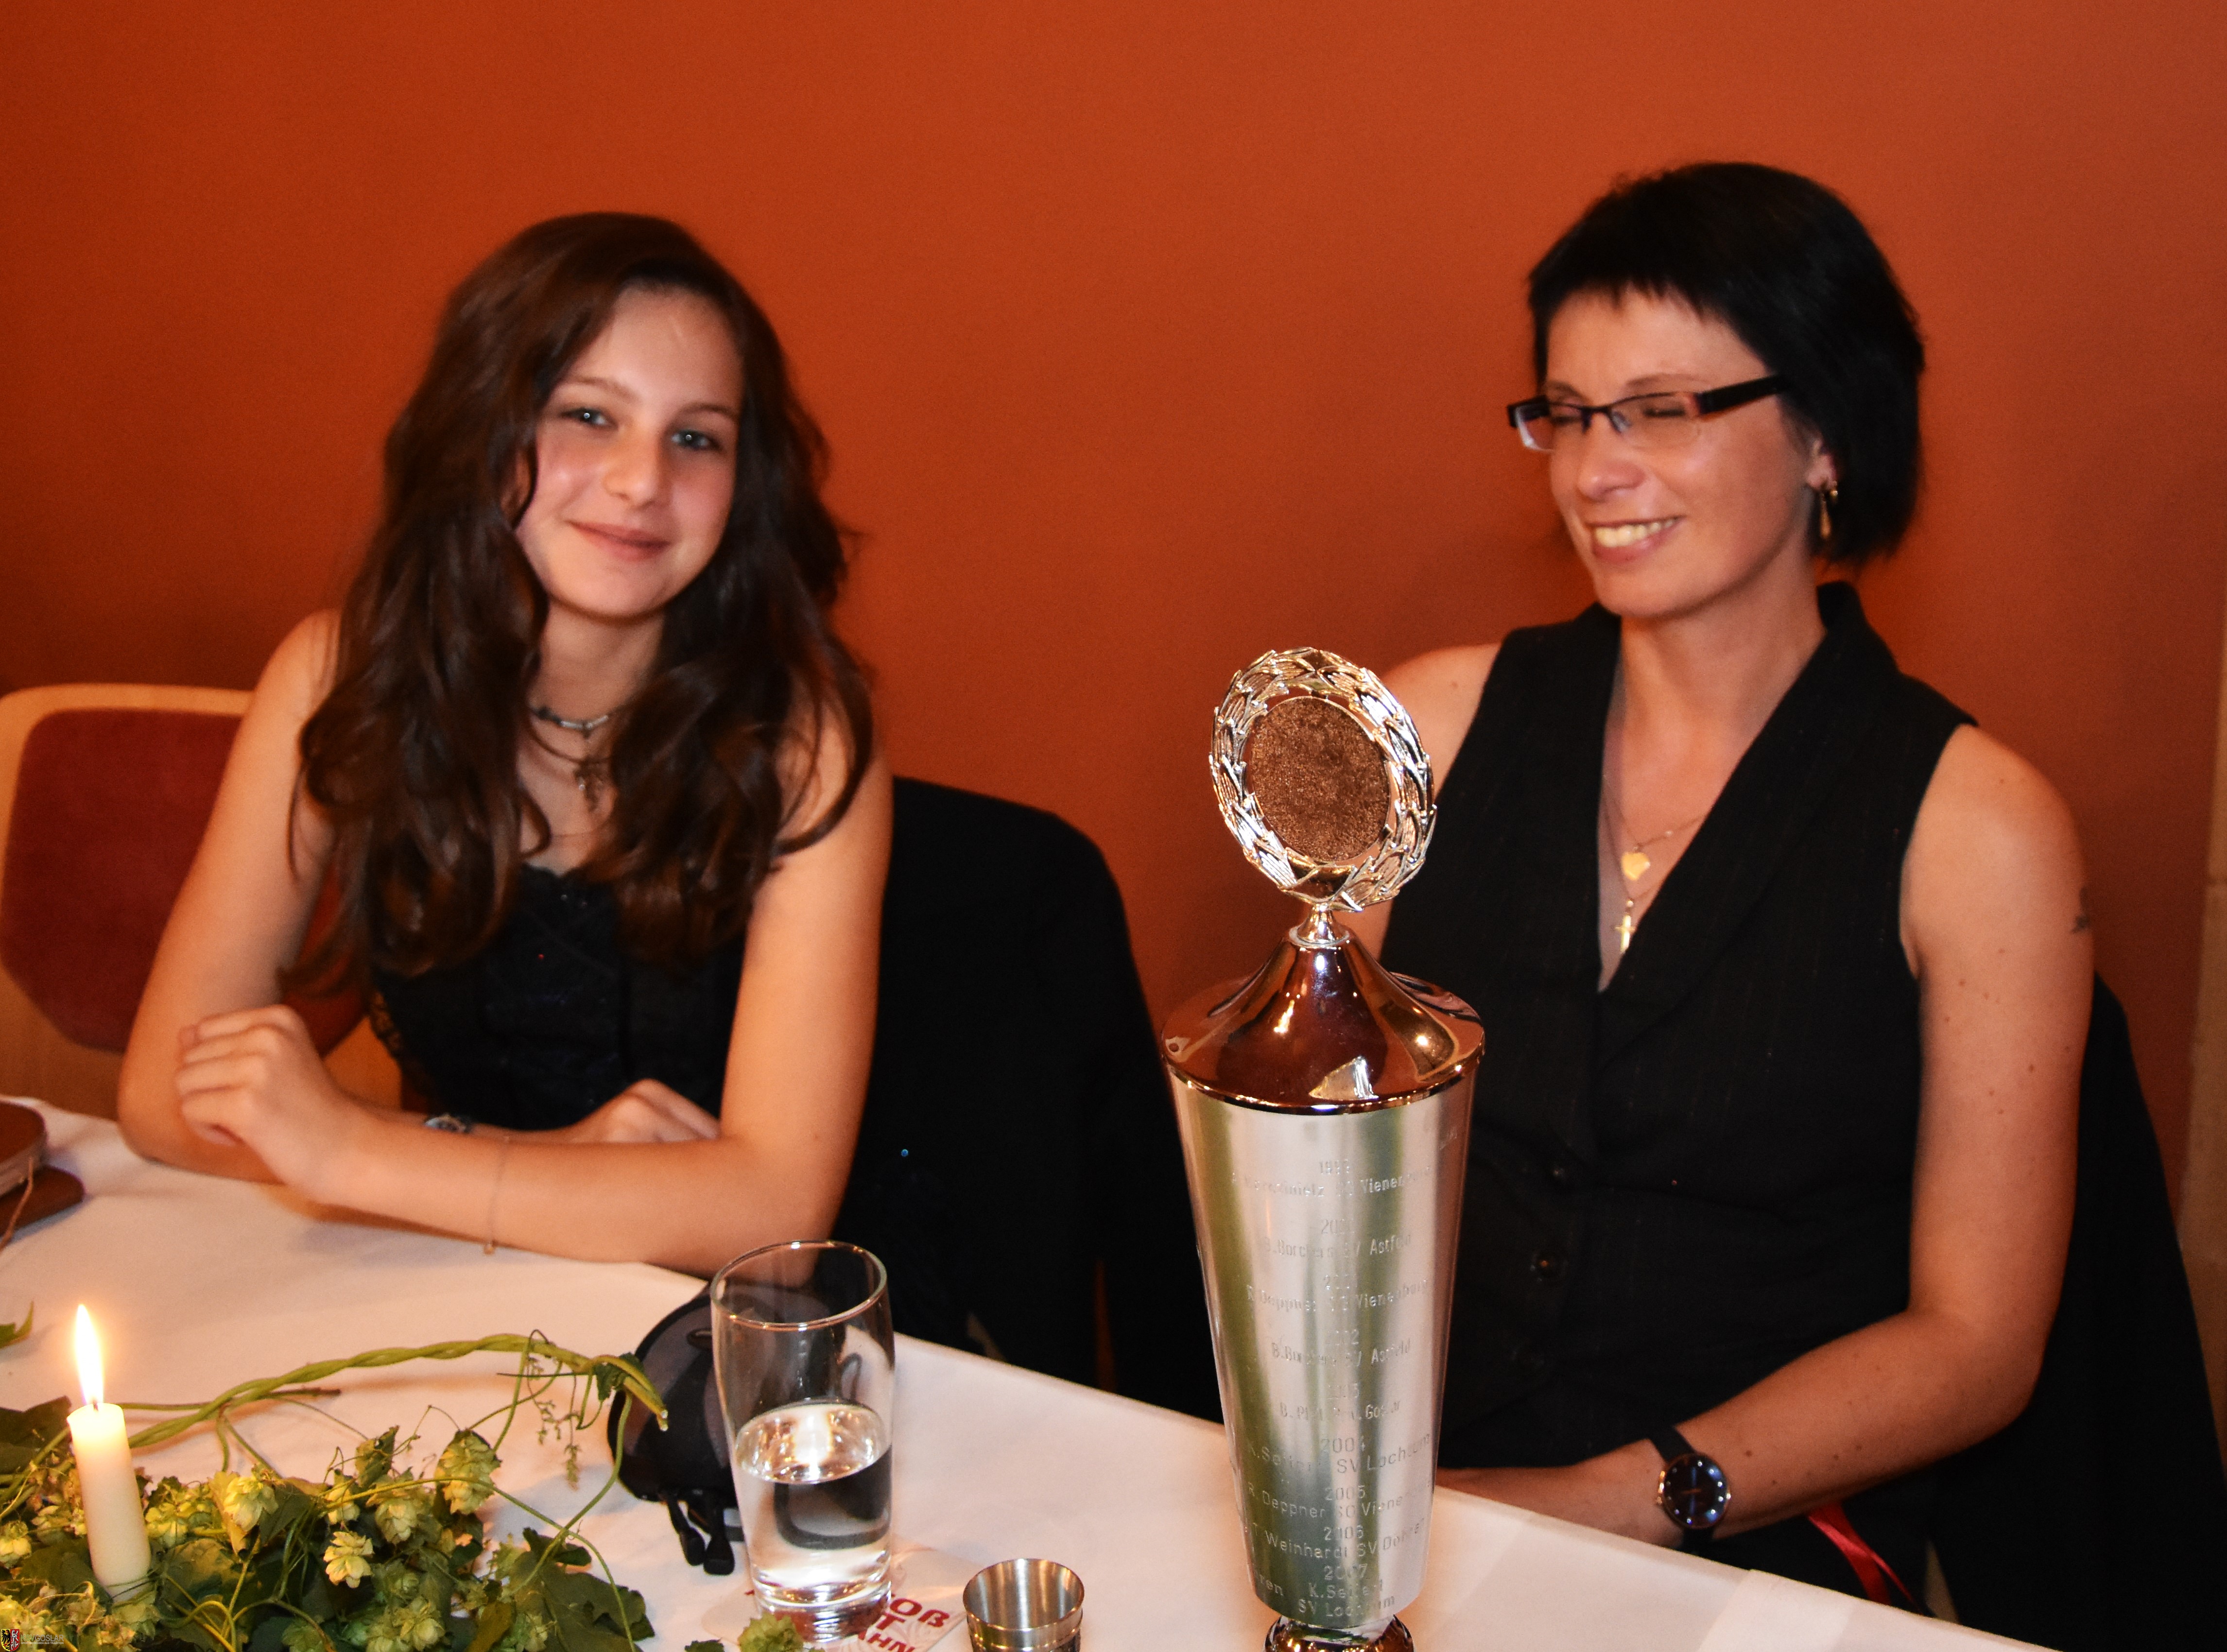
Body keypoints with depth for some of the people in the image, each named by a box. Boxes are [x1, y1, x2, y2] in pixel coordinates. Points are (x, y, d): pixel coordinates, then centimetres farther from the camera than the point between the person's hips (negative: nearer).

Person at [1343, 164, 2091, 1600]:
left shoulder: (1975, 825, -5)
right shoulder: (1440, 720, 3)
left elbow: (1974, 1343, -4)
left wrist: (1619, 1504, -14)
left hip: (1762, 1546, -1)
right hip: (1398, 1499, 2)